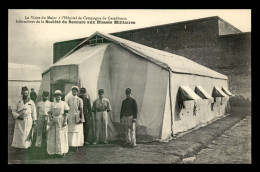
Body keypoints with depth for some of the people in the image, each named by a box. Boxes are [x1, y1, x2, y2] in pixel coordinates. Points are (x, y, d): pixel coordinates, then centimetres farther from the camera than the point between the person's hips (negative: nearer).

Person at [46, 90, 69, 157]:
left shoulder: (64, 103, 2)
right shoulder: (52, 104, 11)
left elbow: (66, 113, -3)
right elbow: (49, 113, 8)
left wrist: (65, 121, -12)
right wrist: (49, 120, -7)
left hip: (61, 121, -3)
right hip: (53, 121, 3)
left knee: (62, 136, -2)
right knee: (53, 136, 4)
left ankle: (62, 152, 4)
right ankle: (54, 150, 15)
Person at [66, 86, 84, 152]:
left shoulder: (79, 100, 1)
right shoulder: (68, 100, 8)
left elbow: (81, 109, -3)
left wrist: (81, 118, -9)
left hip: (77, 118, -2)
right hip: (70, 118, 3)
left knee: (77, 132, -3)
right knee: (70, 132, 1)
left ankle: (76, 146, 3)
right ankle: (71, 144, 8)